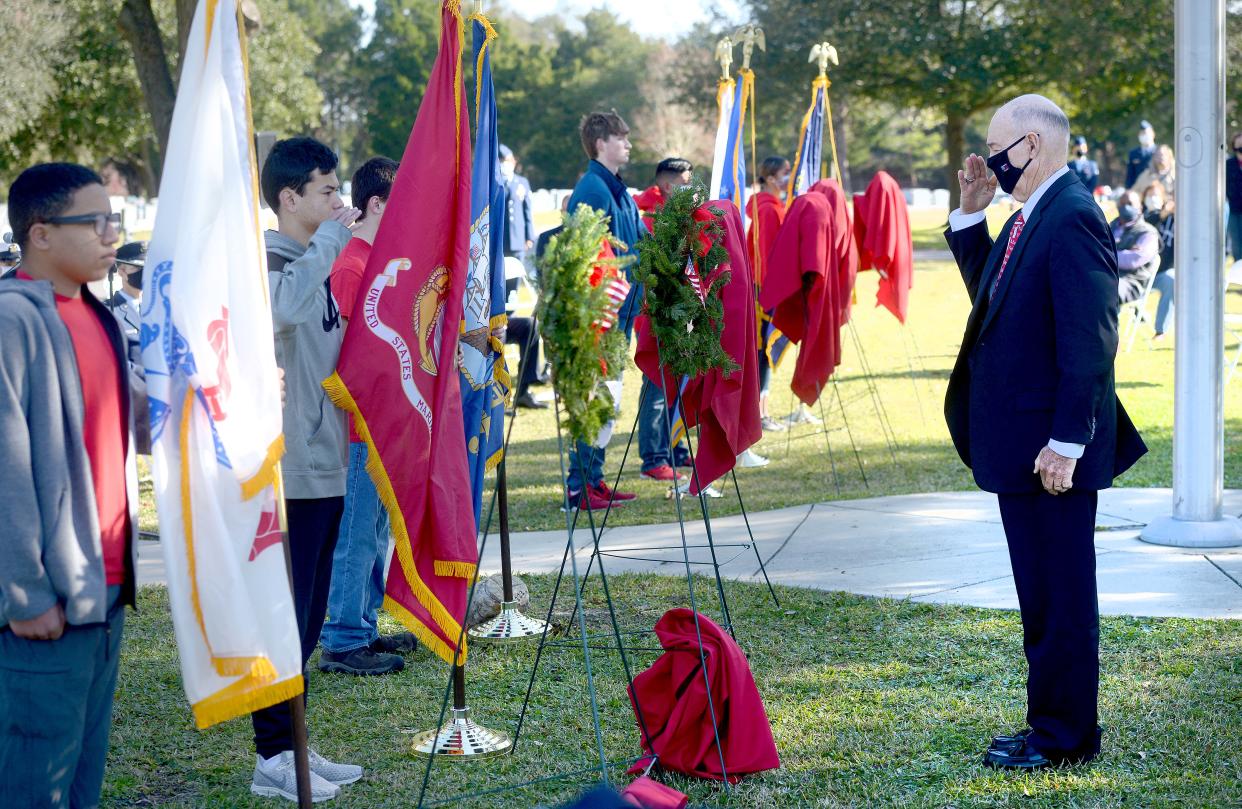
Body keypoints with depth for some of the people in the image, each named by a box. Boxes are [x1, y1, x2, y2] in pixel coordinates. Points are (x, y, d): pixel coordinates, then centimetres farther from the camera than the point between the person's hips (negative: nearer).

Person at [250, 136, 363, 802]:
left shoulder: (318, 261, 16)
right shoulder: (269, 260, -12)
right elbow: (283, 307, -37)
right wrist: (331, 237, -25)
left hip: (324, 465, 9)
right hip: (289, 471, -9)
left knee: (308, 616, 15)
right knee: (284, 614, -5)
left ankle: (292, 747, 23)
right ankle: (273, 759, 2)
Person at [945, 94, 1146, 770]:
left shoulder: (1072, 218, -19)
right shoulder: (1030, 217, 12)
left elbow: (1089, 340, -23)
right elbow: (989, 293, 22)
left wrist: (1067, 443, -24)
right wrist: (970, 214, 11)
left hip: (1052, 451, -10)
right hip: (1019, 446, 10)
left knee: (1062, 599, 0)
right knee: (1041, 597, 17)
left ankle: (1065, 739, 10)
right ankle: (1050, 723, 27)